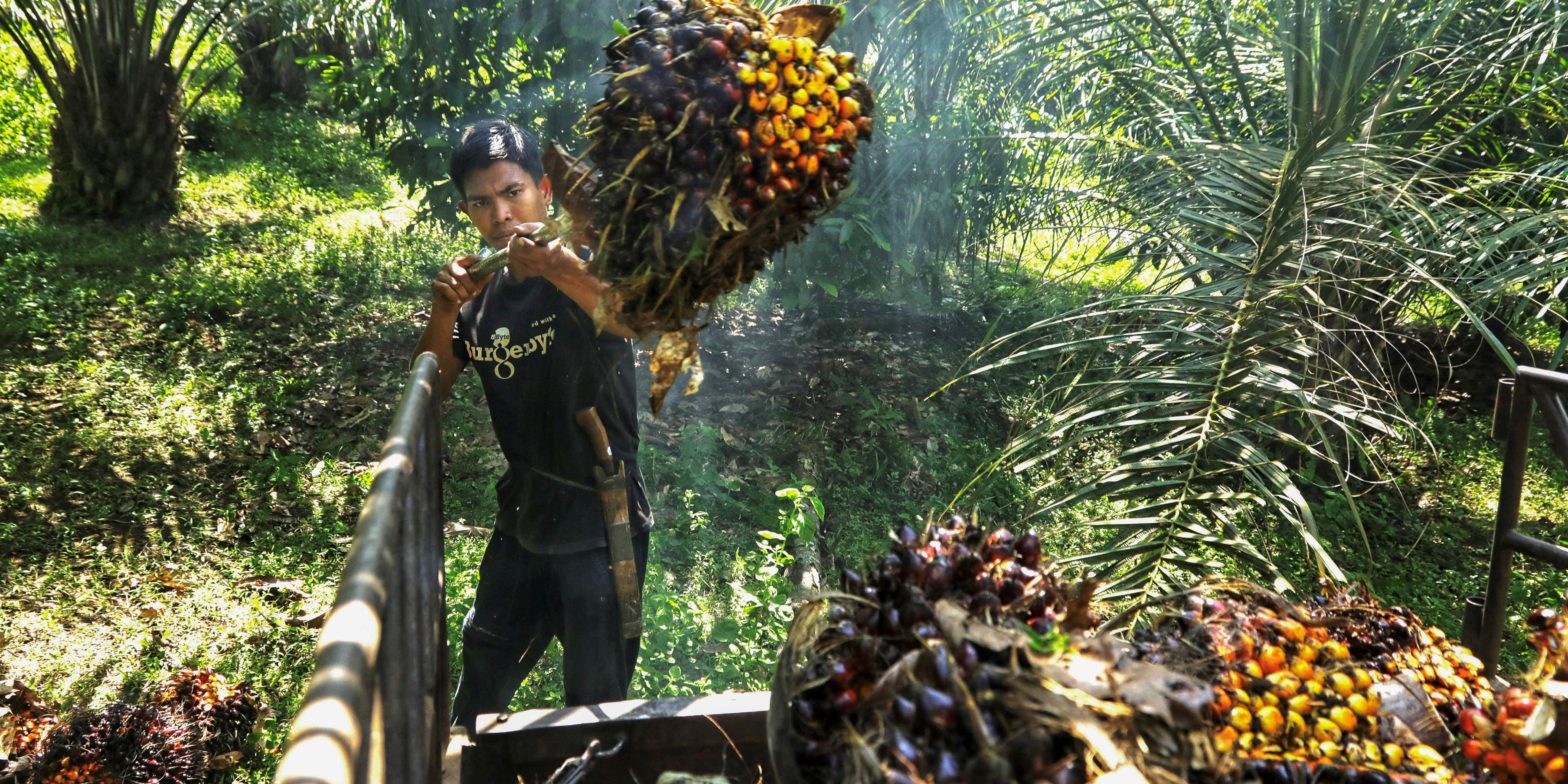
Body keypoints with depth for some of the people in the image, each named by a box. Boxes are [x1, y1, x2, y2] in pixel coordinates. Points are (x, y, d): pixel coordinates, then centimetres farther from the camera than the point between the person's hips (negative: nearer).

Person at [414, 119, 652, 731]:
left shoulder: (584, 268, -12)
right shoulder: (482, 297, 6)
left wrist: (557, 267, -48)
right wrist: (443, 315, -11)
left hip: (600, 525, -7)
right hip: (522, 520, 7)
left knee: (596, 704, 1)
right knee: (478, 685, 24)